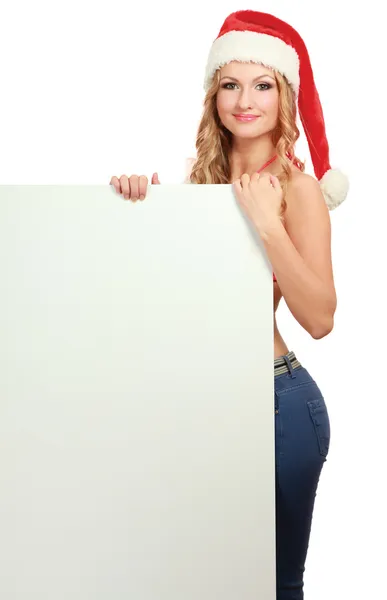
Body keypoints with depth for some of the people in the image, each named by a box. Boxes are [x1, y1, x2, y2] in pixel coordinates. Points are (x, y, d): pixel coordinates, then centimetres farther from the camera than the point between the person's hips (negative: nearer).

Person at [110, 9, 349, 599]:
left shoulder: (297, 189, -12)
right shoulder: (203, 179, 5)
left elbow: (320, 319, -20)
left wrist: (267, 222, -26)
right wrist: (135, 195, -12)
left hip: (277, 396, -5)